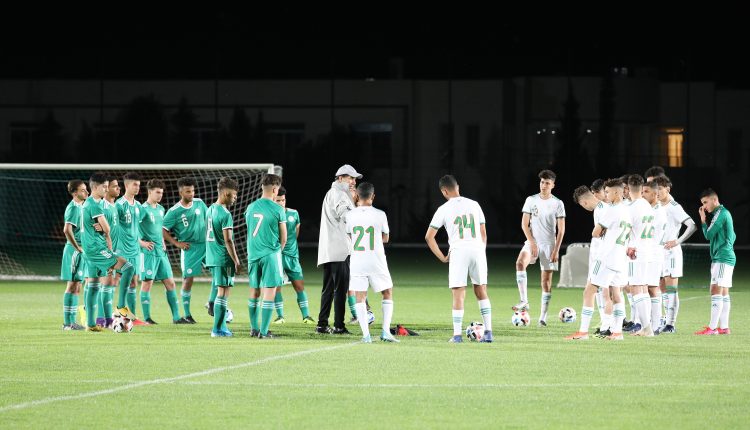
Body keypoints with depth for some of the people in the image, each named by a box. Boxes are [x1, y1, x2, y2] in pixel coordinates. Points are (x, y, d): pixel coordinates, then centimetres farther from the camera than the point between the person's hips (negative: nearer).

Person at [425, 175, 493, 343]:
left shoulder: (444, 209, 1)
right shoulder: (474, 205, 10)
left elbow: (429, 237, 1)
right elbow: (483, 233, 14)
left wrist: (442, 258, 7)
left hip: (458, 251, -3)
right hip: (478, 248, 3)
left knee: (458, 294, 1)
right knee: (481, 291, 14)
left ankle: (457, 334, -2)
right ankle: (488, 331, 10)